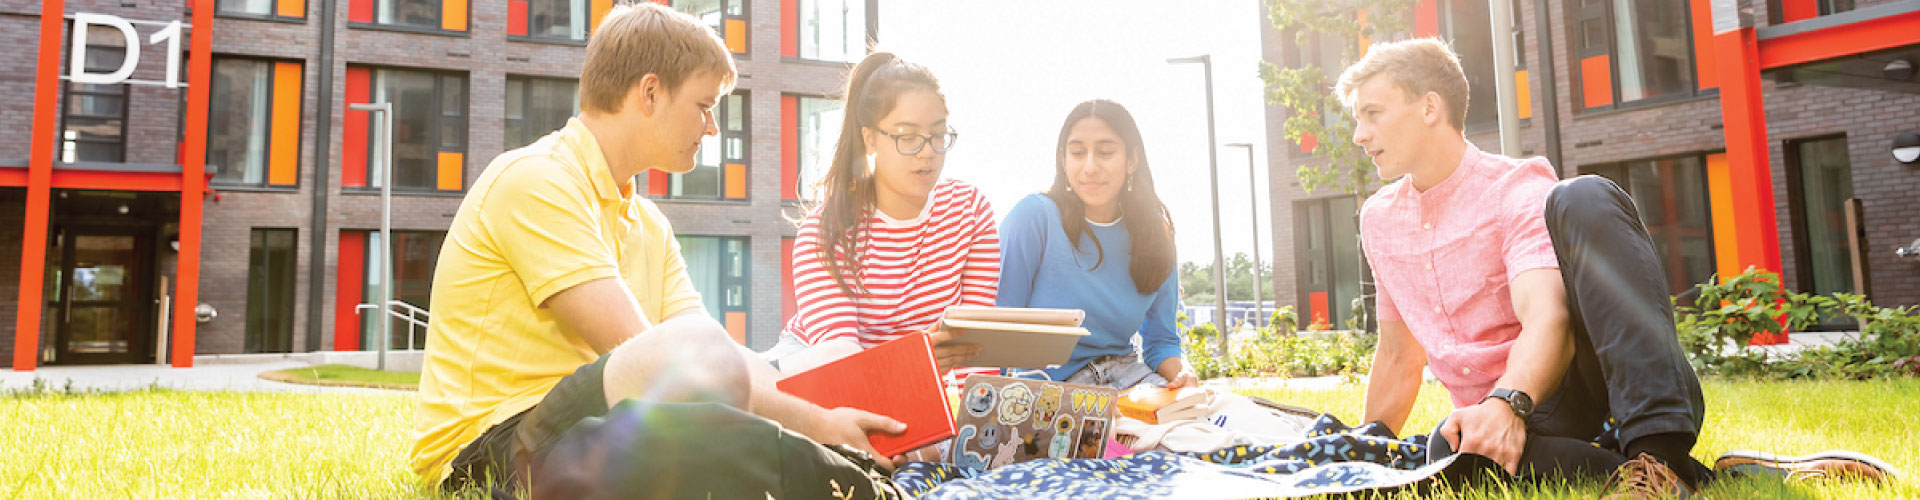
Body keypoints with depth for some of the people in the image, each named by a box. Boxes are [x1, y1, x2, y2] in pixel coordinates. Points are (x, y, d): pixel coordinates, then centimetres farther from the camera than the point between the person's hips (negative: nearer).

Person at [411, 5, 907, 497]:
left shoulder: (648, 225, 18)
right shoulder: (534, 181, -10)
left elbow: (723, 364, 7)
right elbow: (643, 357, -19)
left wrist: (819, 419, -9)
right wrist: (816, 421, -18)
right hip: (491, 450, -8)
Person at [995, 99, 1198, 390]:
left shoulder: (1156, 236, 5)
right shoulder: (1035, 216, -10)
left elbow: (1161, 341, 12)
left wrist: (1183, 374, -10)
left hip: (1127, 375, 4)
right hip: (1047, 385, -4)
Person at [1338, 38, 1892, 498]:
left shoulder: (1516, 190, -4)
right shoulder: (1379, 220, 13)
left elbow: (1547, 318, -22)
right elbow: (1399, 356, 21)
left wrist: (1508, 401, -40)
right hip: (1498, 417, 3)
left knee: (1583, 198, -28)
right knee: (1450, 448, -36)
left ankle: (1658, 453, -38)